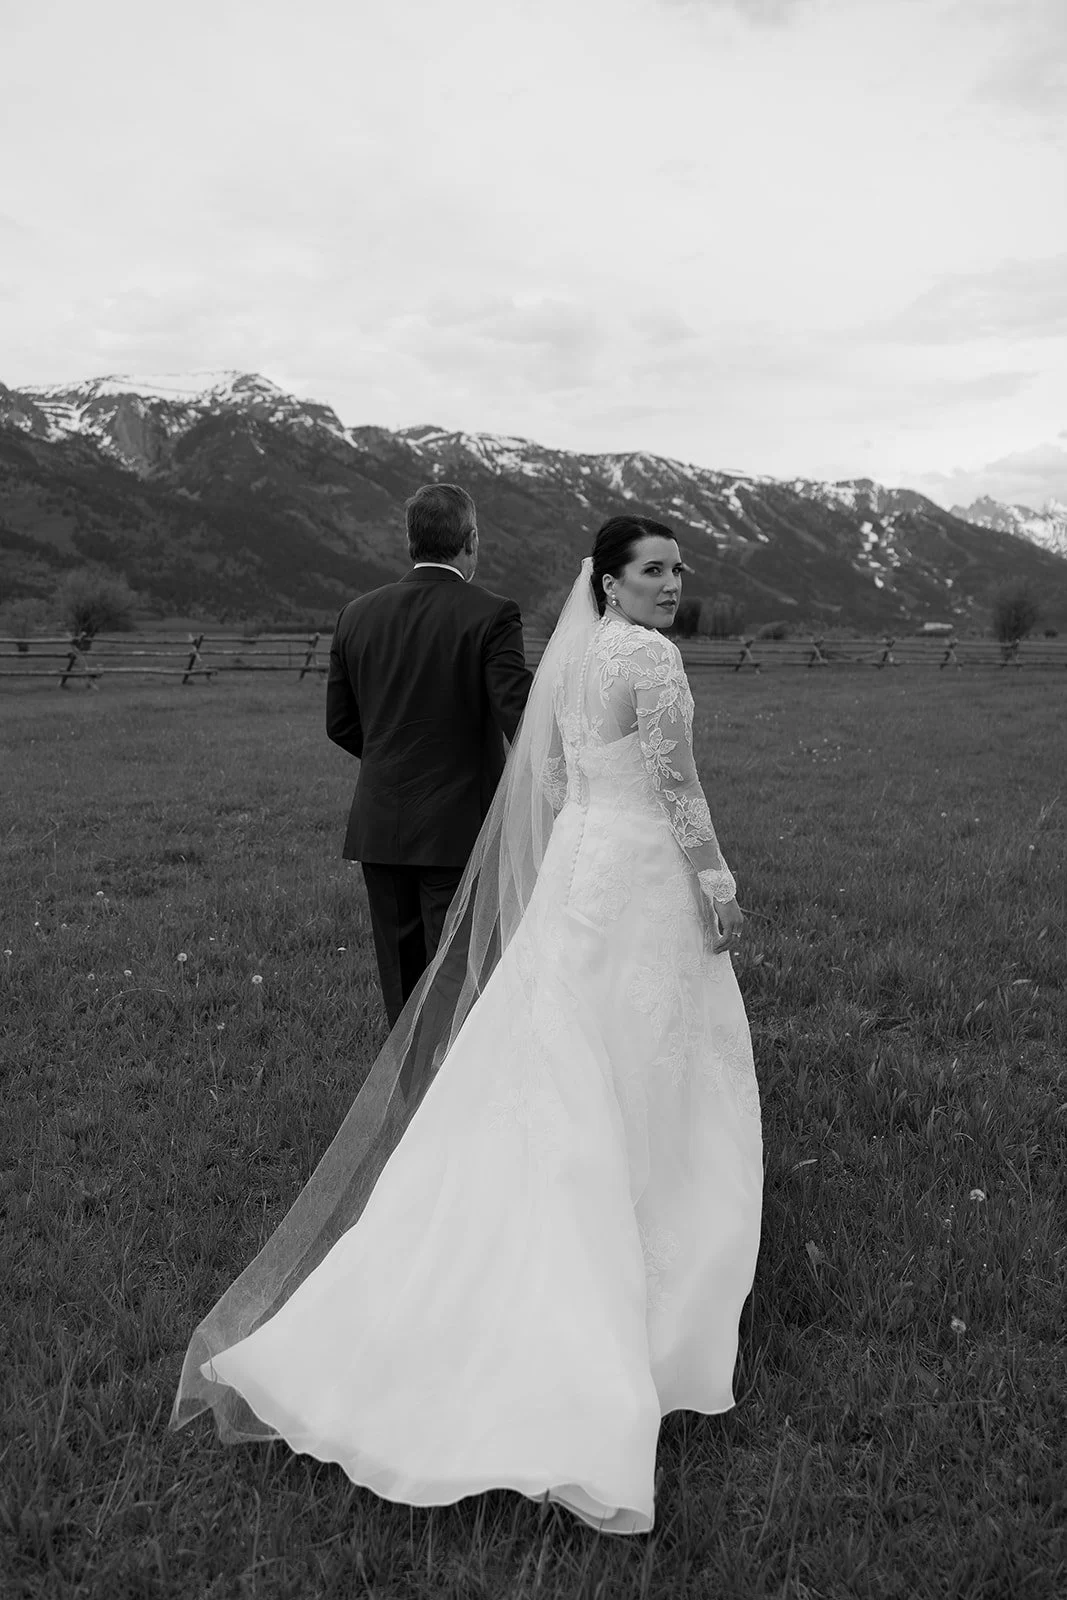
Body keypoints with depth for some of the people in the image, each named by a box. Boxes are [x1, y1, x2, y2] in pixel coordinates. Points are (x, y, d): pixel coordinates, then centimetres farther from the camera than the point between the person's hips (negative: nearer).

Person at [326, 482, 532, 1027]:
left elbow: (340, 724, 10)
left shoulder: (358, 614, 4)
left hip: (378, 827, 5)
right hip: (458, 826, -4)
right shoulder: (490, 615, -10)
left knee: (402, 978, 15)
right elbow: (520, 716, -16)